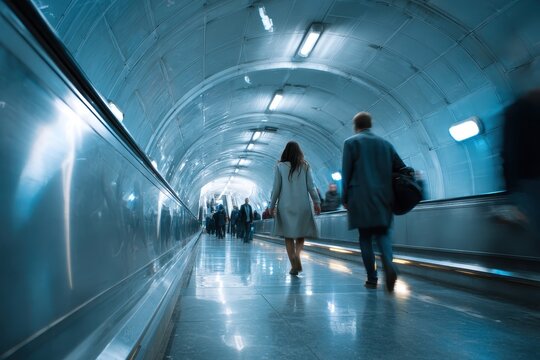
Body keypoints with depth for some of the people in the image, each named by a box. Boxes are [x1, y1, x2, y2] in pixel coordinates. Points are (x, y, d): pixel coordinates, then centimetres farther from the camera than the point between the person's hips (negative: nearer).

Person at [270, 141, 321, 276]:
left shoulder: (280, 166, 1)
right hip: (302, 205, 1)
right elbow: (311, 186, -1)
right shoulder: (305, 166, 3)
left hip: (285, 205, -1)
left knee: (288, 236, 7)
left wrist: (272, 205, 5)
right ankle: (297, 256, -16)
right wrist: (317, 201, 5)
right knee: (301, 235, 10)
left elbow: (276, 188, -1)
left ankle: (294, 266, 1)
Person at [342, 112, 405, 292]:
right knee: (382, 232, 11)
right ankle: (388, 264, -16)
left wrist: (345, 198, 3)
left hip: (361, 197, -3)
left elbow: (346, 173, -3)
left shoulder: (351, 142, 1)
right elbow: (401, 169, 9)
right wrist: (390, 193, 17)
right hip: (383, 197, 3)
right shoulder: (385, 143, 12)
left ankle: (372, 278, 6)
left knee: (365, 237, 6)